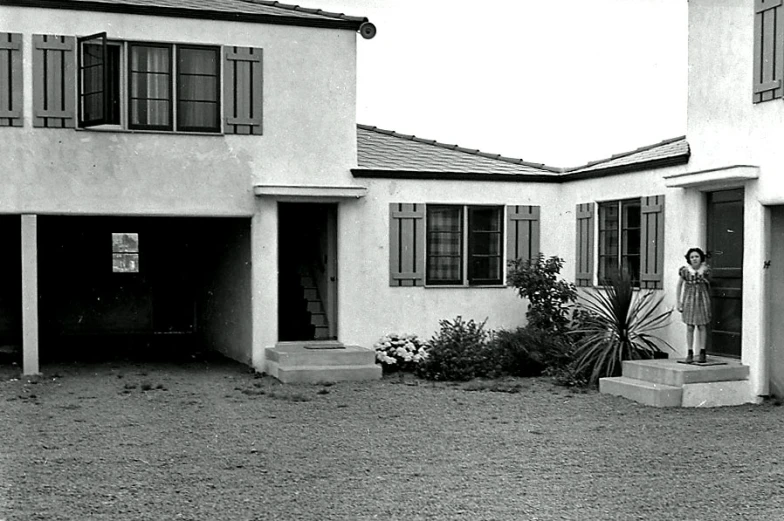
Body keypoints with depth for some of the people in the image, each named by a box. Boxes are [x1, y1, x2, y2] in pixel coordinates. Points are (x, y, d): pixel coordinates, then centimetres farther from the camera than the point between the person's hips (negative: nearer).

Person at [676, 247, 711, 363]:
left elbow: (708, 285, 12)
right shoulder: (684, 270, -4)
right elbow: (679, 285, 5)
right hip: (689, 300, 0)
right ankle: (690, 354, 7)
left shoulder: (705, 269, -2)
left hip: (702, 299, 0)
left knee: (701, 327, 4)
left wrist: (709, 301, 13)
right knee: (690, 327, 1)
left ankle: (702, 353, 11)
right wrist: (678, 302, 2)